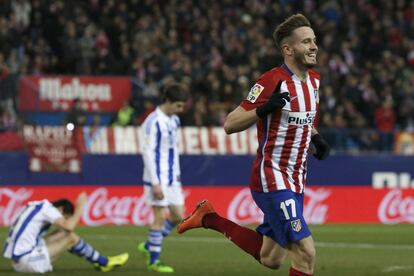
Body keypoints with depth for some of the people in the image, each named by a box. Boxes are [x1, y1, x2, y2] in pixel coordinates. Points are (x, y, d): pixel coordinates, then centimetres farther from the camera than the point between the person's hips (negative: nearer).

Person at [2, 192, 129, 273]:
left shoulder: (37, 206, 20)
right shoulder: (47, 207, -7)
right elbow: (69, 226, -19)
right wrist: (80, 206, -7)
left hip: (17, 261, 9)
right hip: (26, 260, -9)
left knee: (62, 234, 16)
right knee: (71, 237, -3)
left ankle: (100, 262, 19)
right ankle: (103, 262, 11)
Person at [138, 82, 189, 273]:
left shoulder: (174, 121, 12)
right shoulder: (153, 123, -14)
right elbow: (148, 153, -17)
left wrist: (177, 175, 16)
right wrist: (155, 183, -19)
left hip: (172, 178, 8)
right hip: (158, 179, -8)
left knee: (178, 216, 8)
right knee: (160, 216, -5)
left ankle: (148, 246, 23)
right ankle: (153, 261, 4)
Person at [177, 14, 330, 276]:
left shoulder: (313, 79, 8)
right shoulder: (272, 81, -16)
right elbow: (230, 124, -14)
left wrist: (316, 138, 8)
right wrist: (264, 109, -30)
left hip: (295, 182, 8)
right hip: (272, 180, -8)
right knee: (306, 252, -17)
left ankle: (210, 218, 28)